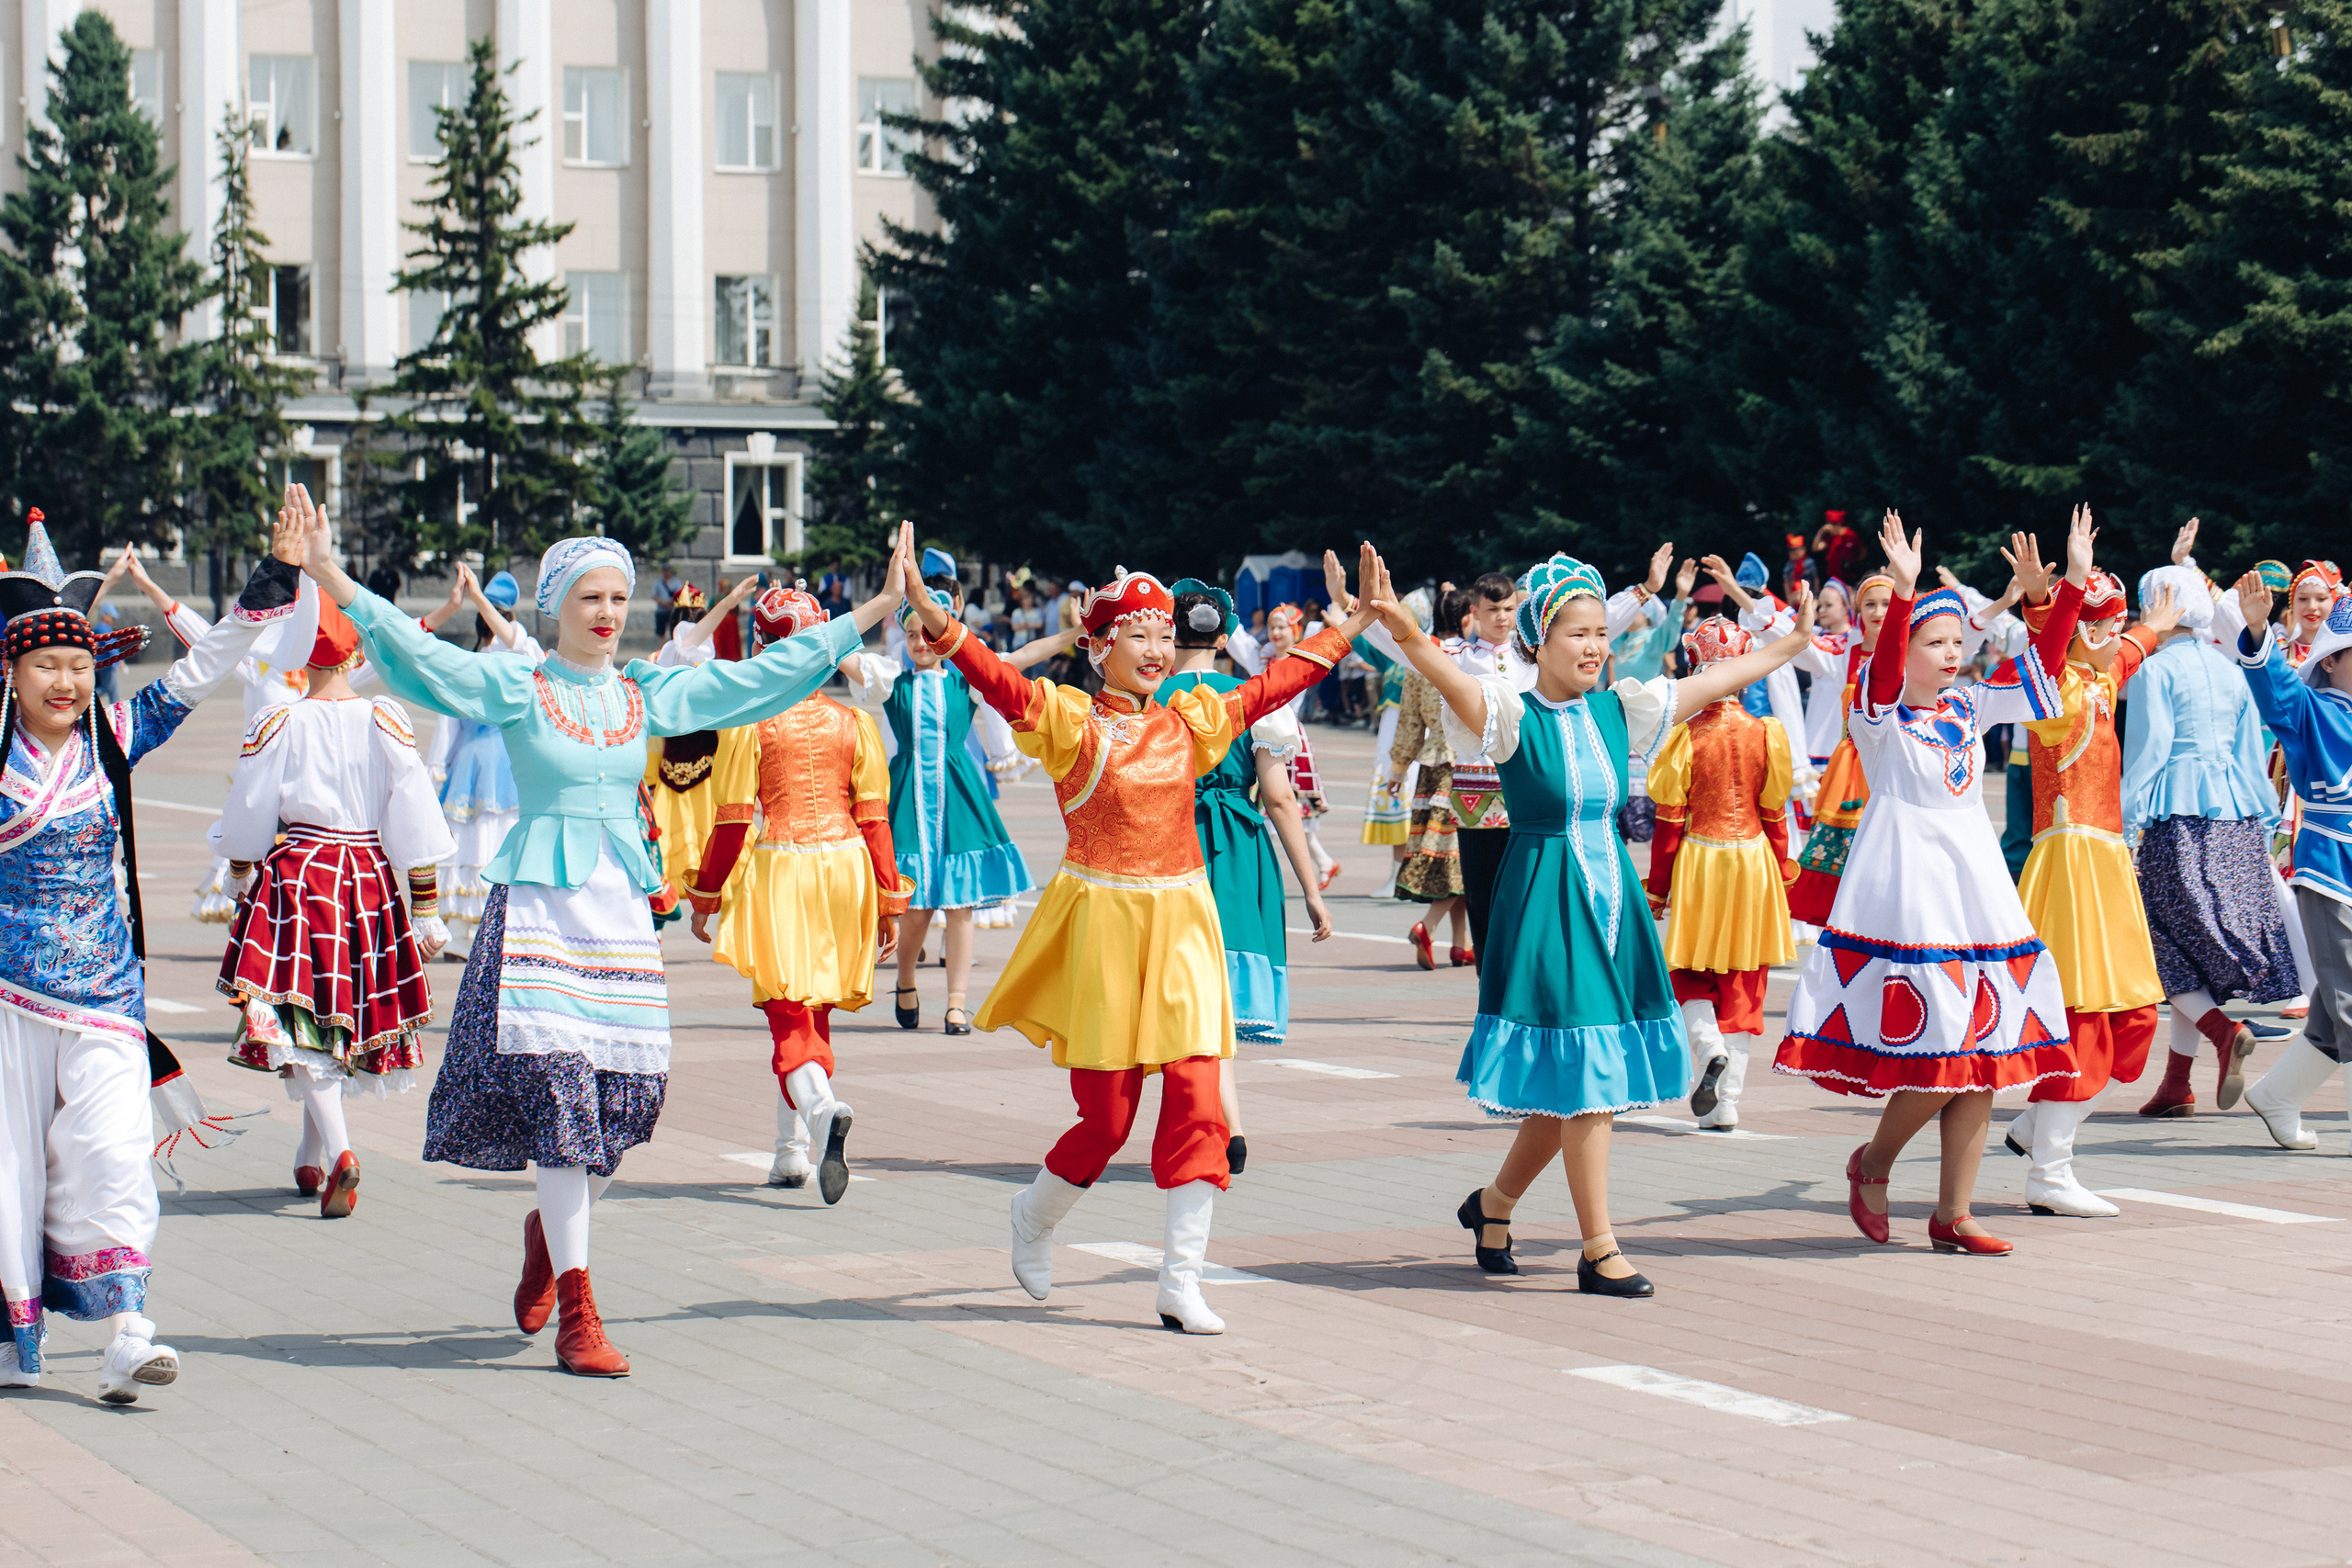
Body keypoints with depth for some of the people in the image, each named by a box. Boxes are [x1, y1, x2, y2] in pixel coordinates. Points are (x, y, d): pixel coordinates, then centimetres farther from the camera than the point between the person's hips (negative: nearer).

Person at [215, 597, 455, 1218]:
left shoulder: (278, 726, -5)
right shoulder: (387, 723, -2)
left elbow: (246, 823, 2)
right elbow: (415, 822, -3)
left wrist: (241, 882, 21)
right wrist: (426, 909, 2)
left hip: (294, 874, -3)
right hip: (370, 879, 3)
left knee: (301, 1023, -5)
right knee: (347, 1017, 16)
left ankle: (338, 1151, -25)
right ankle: (311, 1161, 28)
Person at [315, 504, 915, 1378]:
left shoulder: (650, 696, 12)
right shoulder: (516, 689, 1)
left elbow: (763, 679, 15)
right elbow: (419, 657, -12)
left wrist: (874, 612, 15)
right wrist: (333, 582, -24)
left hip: (622, 908, 4)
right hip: (539, 903, -4)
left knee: (625, 1094, 2)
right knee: (558, 1088, -12)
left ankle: (547, 1231, 33)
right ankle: (576, 1315, -10)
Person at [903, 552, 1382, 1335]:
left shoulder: (1192, 722, 9)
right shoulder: (1071, 720, -6)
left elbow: (1276, 683, 17)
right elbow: (999, 681, -21)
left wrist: (1354, 623, 21)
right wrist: (934, 617, -36)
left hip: (1180, 927, 4)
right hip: (1103, 922, -4)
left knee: (1197, 1101, -5)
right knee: (1106, 1115, 1)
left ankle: (1181, 1282, 1)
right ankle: (1036, 1216, 32)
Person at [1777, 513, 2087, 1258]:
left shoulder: (1971, 708, 12)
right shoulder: (1878, 715, -5)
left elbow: (2042, 663, 8)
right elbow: (1883, 673, -26)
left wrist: (2071, 585, -4)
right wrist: (1902, 593, -40)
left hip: (1976, 884, 7)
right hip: (1907, 881, -7)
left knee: (1982, 1054, 4)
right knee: (1939, 1049, -13)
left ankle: (1953, 1212, 12)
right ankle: (1873, 1162, 13)